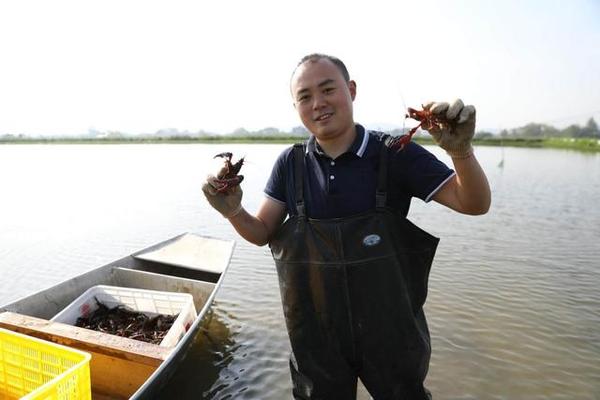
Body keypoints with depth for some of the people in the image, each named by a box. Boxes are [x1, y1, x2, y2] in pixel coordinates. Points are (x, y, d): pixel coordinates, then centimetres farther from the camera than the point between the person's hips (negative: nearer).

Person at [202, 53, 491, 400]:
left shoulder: (394, 154, -13)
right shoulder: (290, 163, -6)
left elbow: (474, 204, -14)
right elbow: (262, 233, -1)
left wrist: (461, 151, -33)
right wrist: (234, 212, -22)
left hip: (390, 330, -1)